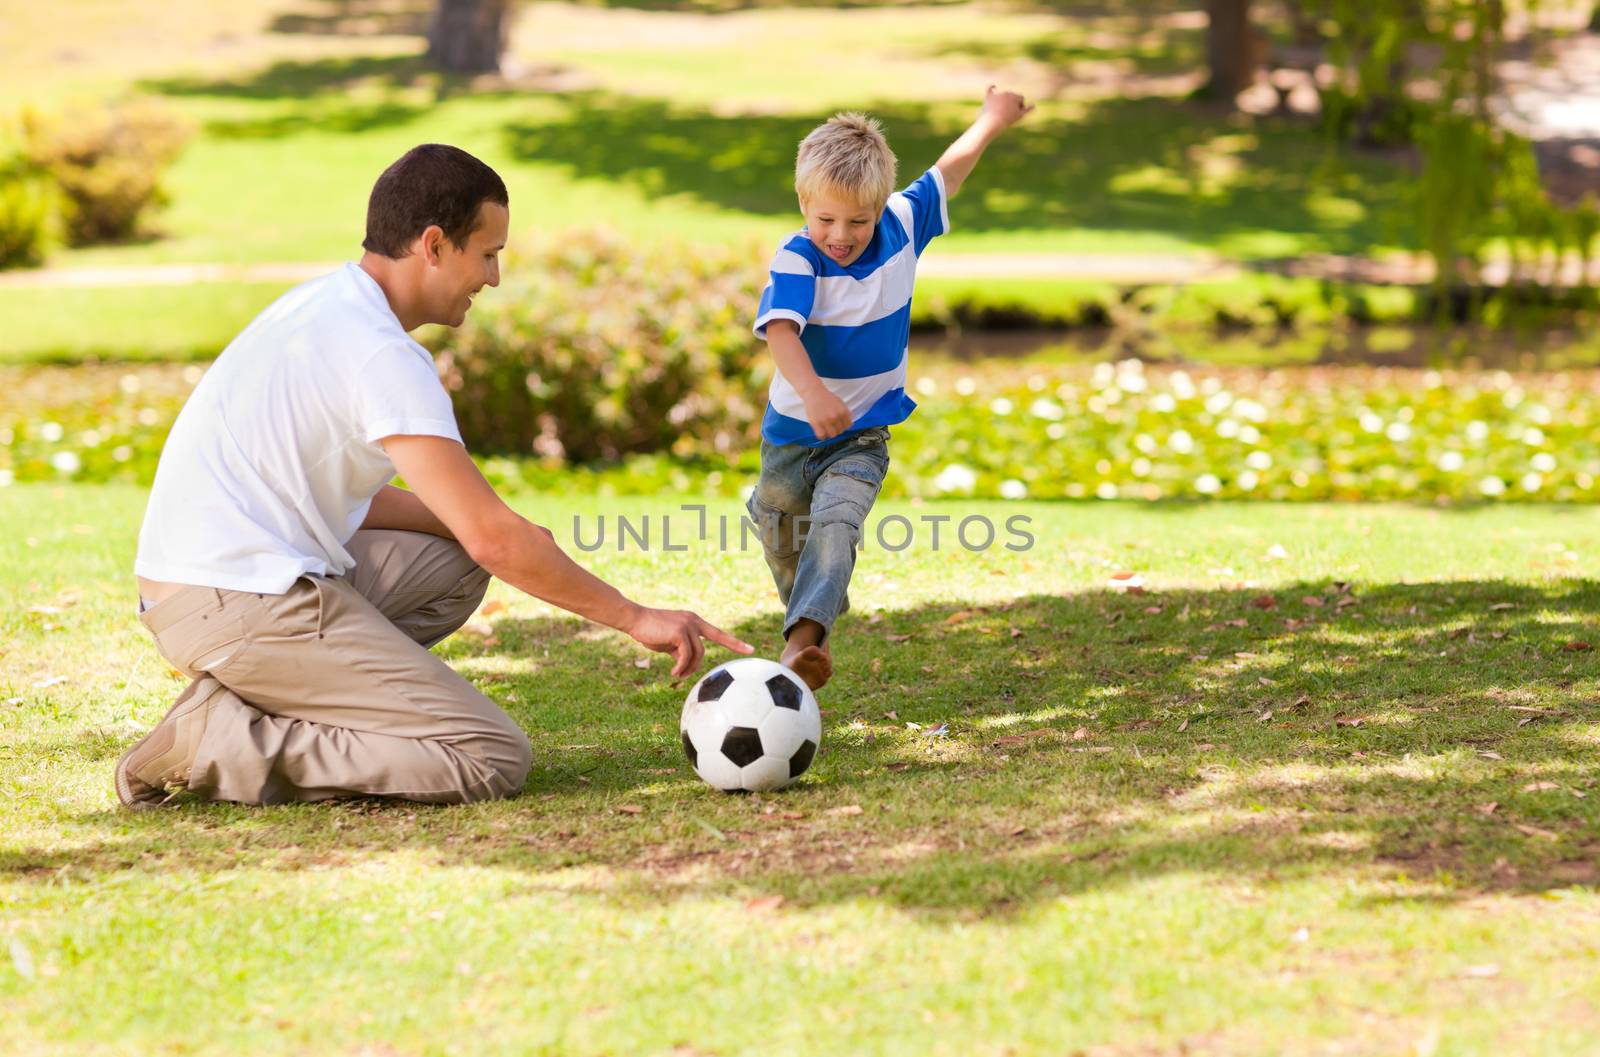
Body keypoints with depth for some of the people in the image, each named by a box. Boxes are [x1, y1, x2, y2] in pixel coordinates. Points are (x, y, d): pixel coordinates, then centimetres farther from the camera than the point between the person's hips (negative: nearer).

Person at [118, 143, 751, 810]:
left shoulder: (325, 305, 15)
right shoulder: (381, 354, -15)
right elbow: (492, 536, -18)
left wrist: (509, 538, 9)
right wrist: (635, 617, -9)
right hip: (246, 605, -10)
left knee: (456, 563, 25)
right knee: (494, 759, -11)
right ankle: (224, 747, -12)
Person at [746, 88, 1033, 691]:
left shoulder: (901, 227, -9)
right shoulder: (797, 260, -22)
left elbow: (947, 172, 8)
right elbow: (780, 330, -38)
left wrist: (993, 119, 22)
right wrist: (812, 391, -55)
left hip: (863, 437, 0)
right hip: (792, 431, 0)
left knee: (835, 526, -26)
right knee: (784, 543, 20)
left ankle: (803, 639, -42)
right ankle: (817, 621, 48)